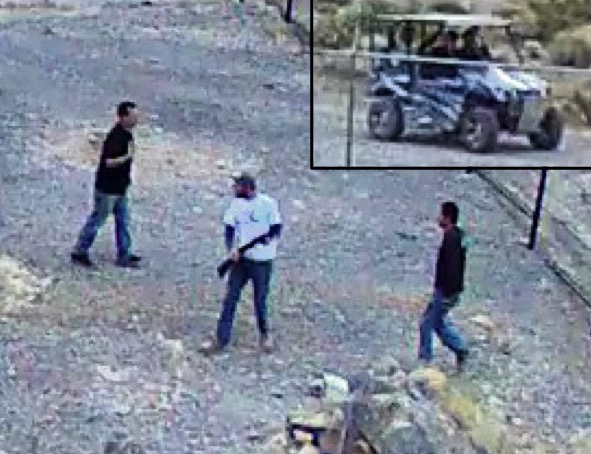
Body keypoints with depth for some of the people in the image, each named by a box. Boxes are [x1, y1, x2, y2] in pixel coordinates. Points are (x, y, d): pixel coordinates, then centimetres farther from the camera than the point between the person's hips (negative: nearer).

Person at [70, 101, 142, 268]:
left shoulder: (126, 134, 4)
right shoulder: (116, 137, -25)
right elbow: (108, 162, -29)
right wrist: (127, 157, -33)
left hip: (119, 187, 9)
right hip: (107, 188, -9)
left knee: (123, 220, 14)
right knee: (96, 221, 3)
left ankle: (124, 256, 22)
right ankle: (79, 253, 16)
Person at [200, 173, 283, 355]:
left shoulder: (268, 203, -10)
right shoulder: (236, 204, 3)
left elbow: (277, 228, -8)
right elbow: (229, 228, 1)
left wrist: (270, 237, -30)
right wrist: (232, 248, -15)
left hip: (262, 260, -4)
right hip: (241, 258, 4)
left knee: (260, 300, 6)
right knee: (230, 298, 1)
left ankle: (264, 333, 31)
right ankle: (221, 339, 6)